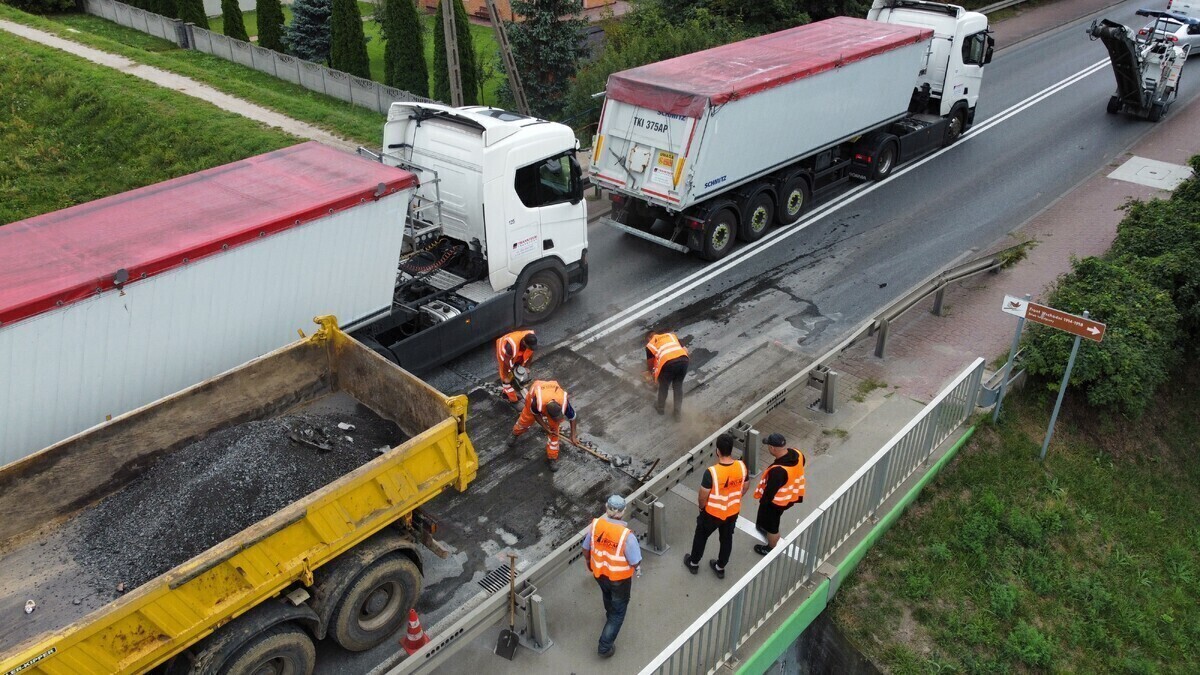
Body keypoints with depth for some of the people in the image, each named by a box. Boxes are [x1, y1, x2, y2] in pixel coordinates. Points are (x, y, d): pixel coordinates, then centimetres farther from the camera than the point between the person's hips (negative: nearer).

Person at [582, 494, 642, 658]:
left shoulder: (595, 524, -22)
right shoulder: (627, 535, -34)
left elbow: (586, 549, -6)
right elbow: (635, 563, -23)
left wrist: (589, 563, 15)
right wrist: (638, 570, 1)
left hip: (599, 572, 5)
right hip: (620, 578, -5)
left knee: (607, 594, 36)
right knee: (618, 611, 19)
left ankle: (610, 616, 65)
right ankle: (605, 646, 25)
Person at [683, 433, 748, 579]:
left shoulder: (712, 472, -34)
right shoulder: (742, 466, -19)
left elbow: (703, 496, -22)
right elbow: (745, 487, -1)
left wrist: (702, 506, 1)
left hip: (712, 512, -3)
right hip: (733, 511, 4)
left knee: (701, 536, 23)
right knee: (726, 538, 26)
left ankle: (693, 563, 44)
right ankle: (720, 567, 45)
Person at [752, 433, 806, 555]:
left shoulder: (777, 471, -43)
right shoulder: (797, 454, -19)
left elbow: (770, 490, -28)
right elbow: (796, 472, 1)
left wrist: (763, 502, -8)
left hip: (777, 500, -7)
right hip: (791, 496, 7)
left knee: (772, 525, 21)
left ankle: (771, 549, 45)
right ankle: (765, 527, 63)